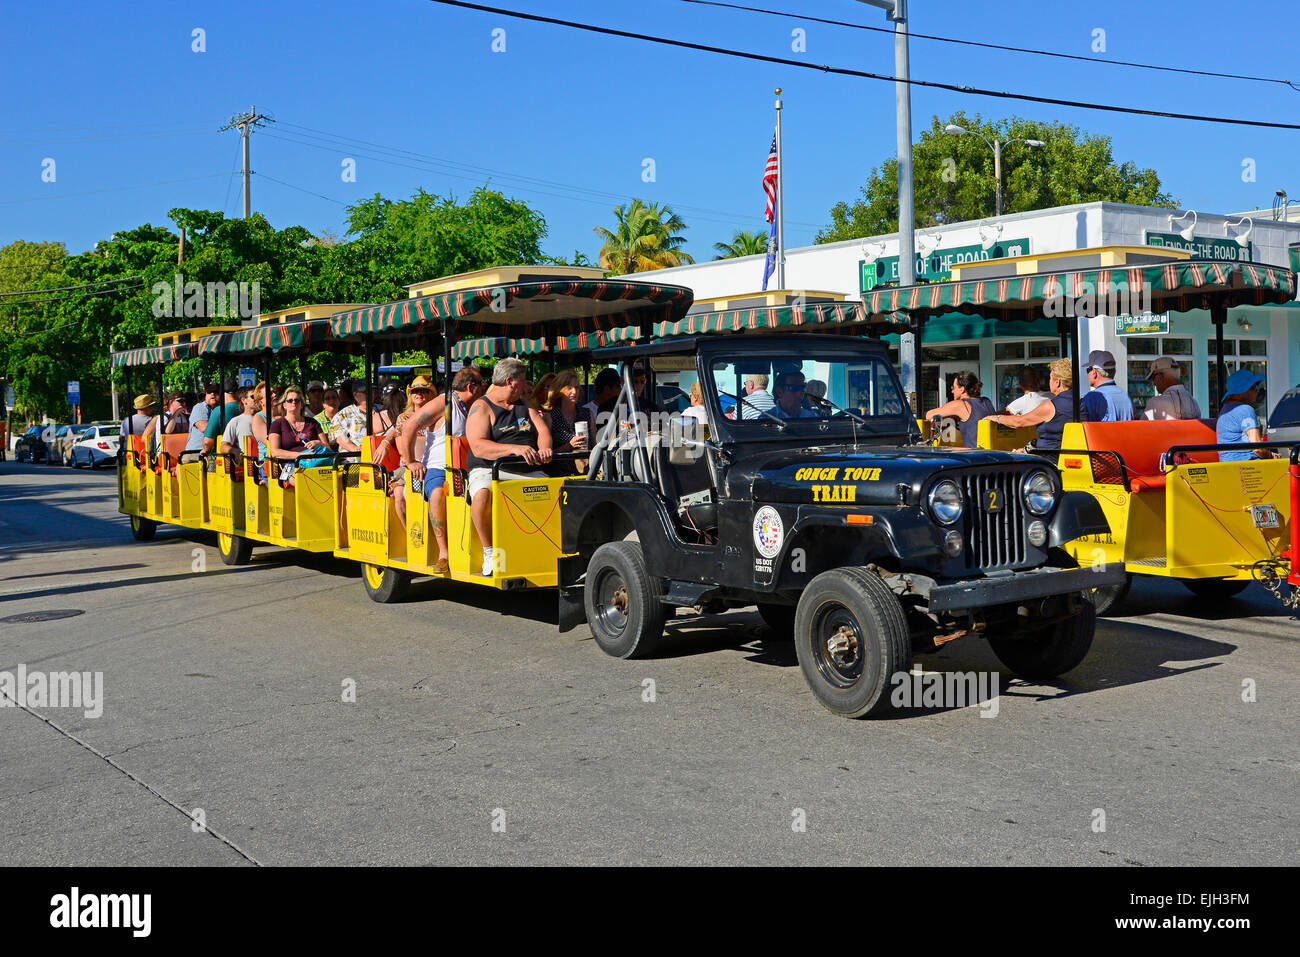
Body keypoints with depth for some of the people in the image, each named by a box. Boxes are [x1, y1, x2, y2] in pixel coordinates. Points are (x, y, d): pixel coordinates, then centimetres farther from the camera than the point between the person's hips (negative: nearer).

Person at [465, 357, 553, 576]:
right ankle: (489, 552, -21)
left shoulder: (525, 405, 21)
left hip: (526, 471, 5)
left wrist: (544, 449, -12)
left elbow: (543, 430, 13)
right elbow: (478, 447, -14)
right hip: (488, 470, -5)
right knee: (483, 494, -38)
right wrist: (514, 449, -27)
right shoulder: (482, 408, 0)